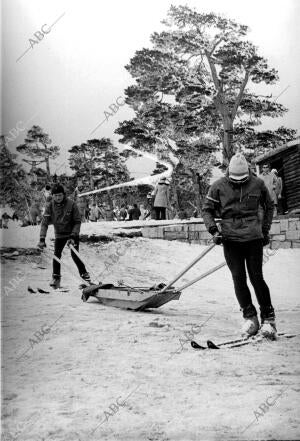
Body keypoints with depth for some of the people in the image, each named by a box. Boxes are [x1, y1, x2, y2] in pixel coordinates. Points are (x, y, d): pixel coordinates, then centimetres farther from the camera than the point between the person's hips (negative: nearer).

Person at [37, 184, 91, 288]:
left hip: (73, 233, -3)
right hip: (59, 235, 3)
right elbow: (44, 222, -14)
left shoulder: (71, 204, -20)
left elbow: (77, 221, -14)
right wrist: (42, 239, -24)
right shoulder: (50, 206, -13)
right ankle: (56, 277, 9)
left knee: (74, 255, -10)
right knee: (56, 255, -6)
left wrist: (73, 236, -23)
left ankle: (84, 274, 7)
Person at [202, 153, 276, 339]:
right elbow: (207, 210, 7)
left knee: (256, 278, -3)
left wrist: (265, 230, 13)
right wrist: (214, 231, -6)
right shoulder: (219, 186, -2)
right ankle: (250, 317, 15)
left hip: (254, 238, -1)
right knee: (238, 279, 0)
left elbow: (269, 206, 17)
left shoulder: (258, 184, 1)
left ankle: (268, 318, 10)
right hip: (231, 239, 1)